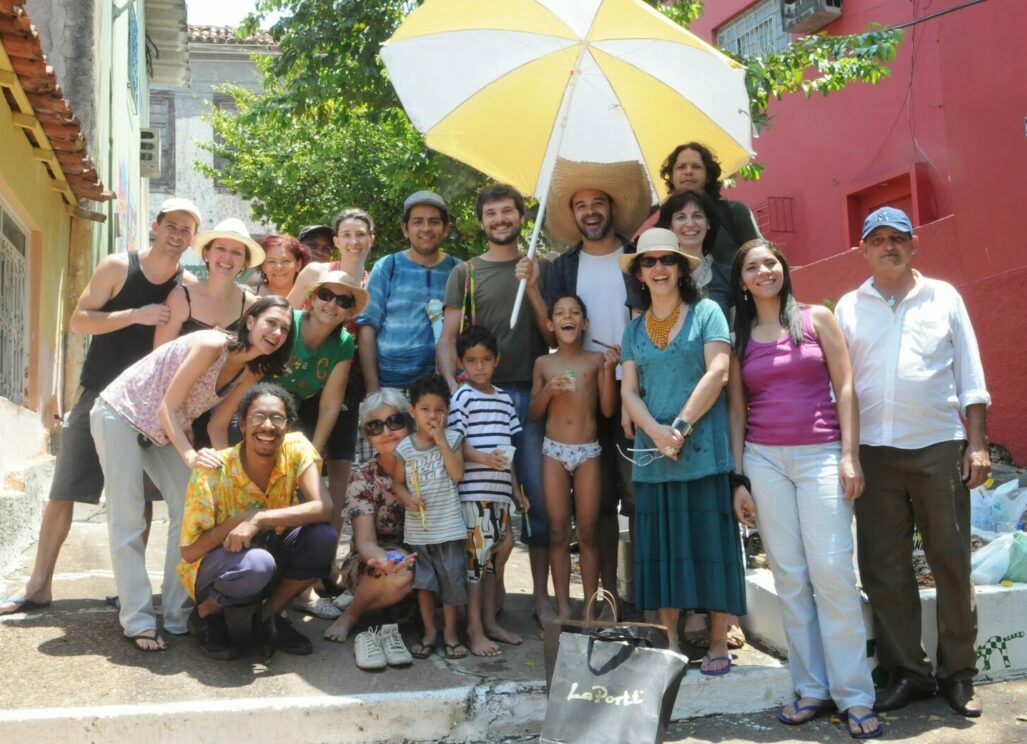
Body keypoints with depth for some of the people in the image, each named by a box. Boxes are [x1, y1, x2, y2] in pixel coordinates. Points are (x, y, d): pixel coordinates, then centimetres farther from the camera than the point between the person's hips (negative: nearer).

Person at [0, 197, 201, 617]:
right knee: (63, 491, 1)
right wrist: (137, 315, -22)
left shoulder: (189, 286, -1)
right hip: (99, 394, -1)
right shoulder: (118, 266, -8)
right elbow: (78, 321, -11)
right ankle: (38, 586, 11)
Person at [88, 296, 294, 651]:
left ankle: (178, 614, 6)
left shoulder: (251, 373, -5)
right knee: (127, 521, -8)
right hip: (119, 413, -7)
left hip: (166, 431, 8)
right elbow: (167, 407, -26)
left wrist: (220, 459, -11)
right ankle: (137, 622, -2)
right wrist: (190, 454, -38)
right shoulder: (212, 345, -28)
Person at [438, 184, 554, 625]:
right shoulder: (465, 273, 10)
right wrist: (453, 388, -12)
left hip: (532, 394, 0)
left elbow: (554, 333, 6)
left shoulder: (541, 269, 12)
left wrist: (532, 289, -7)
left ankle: (541, 594, 10)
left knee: (539, 495, 1)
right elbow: (448, 339, 4)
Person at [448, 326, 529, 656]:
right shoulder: (462, 397, -4)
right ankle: (474, 629, 3)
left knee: (496, 554, 12)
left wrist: (516, 489, 19)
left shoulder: (504, 400, 15)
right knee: (475, 555, -5)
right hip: (472, 490, -7)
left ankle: (490, 621, 23)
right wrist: (483, 458, -27)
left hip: (499, 490, 7)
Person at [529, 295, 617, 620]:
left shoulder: (596, 360, 2)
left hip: (588, 450, -1)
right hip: (554, 450, 1)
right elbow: (533, 413, 7)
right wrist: (548, 390, -11)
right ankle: (563, 607, 10)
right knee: (558, 532, 3)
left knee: (588, 531, 3)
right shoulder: (544, 363, 5)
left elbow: (607, 408, -3)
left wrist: (609, 370, -13)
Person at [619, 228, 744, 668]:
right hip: (653, 452, 4)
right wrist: (656, 431, -10)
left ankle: (718, 642, 8)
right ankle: (669, 642, 13)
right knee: (662, 544, 5)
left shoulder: (706, 313, 4)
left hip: (704, 449, -4)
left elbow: (718, 373, -7)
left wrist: (682, 425, -14)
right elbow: (629, 390, 8)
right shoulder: (635, 329, 15)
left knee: (709, 541, -1)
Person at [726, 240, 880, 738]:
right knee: (789, 577, 3)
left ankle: (855, 696, 0)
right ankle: (811, 688, 11)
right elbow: (736, 410, 10)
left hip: (821, 455, -2)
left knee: (832, 572, -8)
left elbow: (844, 387, 2)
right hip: (764, 460, 2)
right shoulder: (739, 338, 12)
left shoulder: (817, 318, 6)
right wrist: (738, 479, 5)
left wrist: (850, 456, -7)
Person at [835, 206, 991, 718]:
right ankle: (906, 672, 16)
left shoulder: (943, 298, 8)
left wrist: (978, 444, -1)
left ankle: (958, 674, 17)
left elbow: (970, 377, 7)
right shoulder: (849, 308, 9)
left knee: (952, 562, 4)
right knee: (882, 568, 4)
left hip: (939, 447, -1)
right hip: (874, 452, 1)